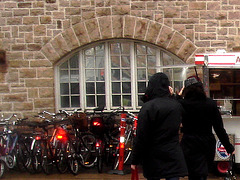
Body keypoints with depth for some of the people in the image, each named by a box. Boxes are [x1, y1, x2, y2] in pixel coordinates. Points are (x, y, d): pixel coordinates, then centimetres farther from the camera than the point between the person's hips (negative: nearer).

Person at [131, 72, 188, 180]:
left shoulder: (148, 107, -15)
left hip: (153, 158, -3)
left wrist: (135, 161, -6)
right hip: (173, 156, 3)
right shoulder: (177, 105, 2)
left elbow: (140, 138, -14)